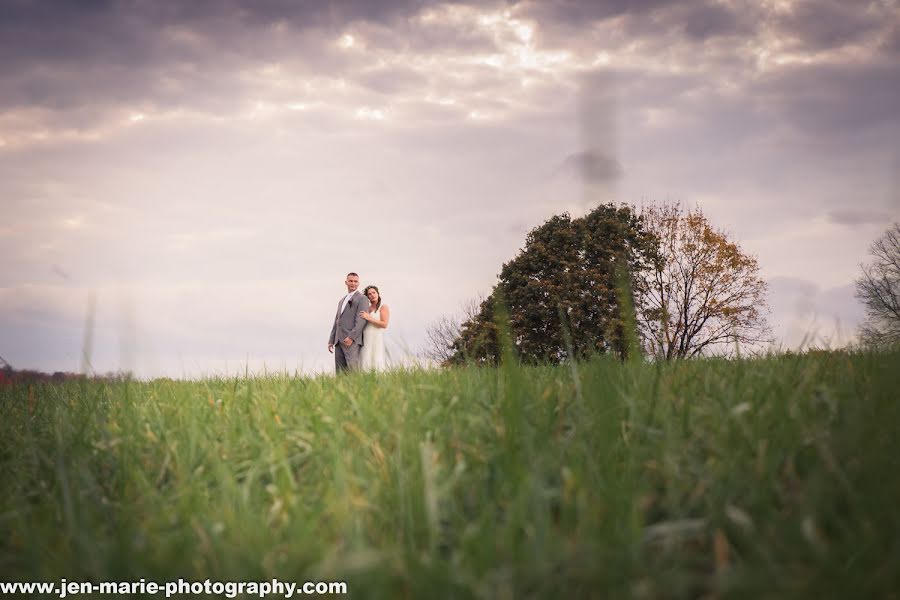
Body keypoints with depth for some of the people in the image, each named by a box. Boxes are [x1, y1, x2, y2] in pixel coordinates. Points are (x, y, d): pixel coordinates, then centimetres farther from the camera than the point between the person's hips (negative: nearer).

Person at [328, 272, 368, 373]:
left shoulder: (362, 299, 1)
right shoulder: (342, 301, 27)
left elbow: (361, 320, -11)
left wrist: (351, 337, -20)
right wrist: (331, 340, 17)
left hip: (352, 340, -7)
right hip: (339, 341, 7)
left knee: (352, 368, -19)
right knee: (340, 372, 2)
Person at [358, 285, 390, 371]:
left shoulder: (383, 307, 1)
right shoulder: (367, 308, 17)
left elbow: (384, 324, -10)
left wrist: (369, 318, -13)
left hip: (376, 339, -5)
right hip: (365, 340, 5)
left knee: (377, 365, -12)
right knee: (366, 365, -3)